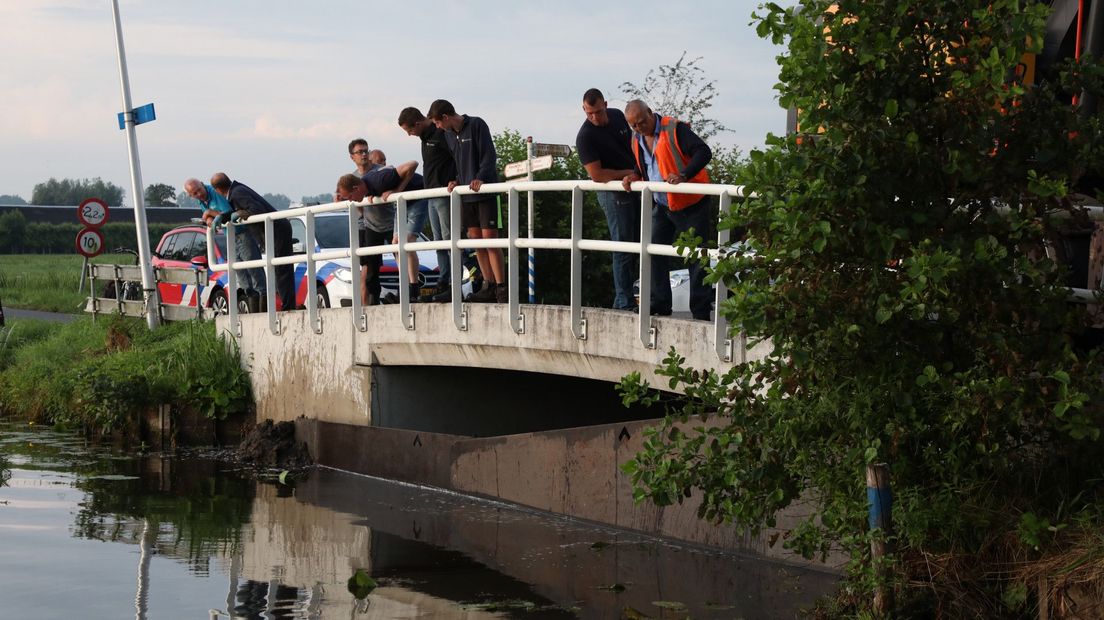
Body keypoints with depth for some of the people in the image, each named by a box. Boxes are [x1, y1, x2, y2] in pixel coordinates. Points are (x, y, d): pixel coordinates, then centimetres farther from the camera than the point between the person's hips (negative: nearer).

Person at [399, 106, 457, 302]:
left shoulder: (441, 134, -14)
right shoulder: (426, 137, 16)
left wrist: (456, 182, -25)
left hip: (445, 195, -10)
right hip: (432, 196, 10)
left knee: (449, 240, -10)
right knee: (439, 242, 12)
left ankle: (454, 286, -10)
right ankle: (443, 283, 16)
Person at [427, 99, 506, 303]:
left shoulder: (476, 125, -8)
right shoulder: (448, 134, 14)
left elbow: (489, 155, -13)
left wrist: (480, 178, -26)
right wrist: (456, 181, 4)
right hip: (466, 194, 7)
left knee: (489, 238, -10)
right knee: (475, 239, 5)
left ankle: (501, 288, -9)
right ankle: (489, 286, 9)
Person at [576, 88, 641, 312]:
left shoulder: (617, 116, 3)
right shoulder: (585, 137, -18)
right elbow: (597, 175, -21)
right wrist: (630, 173, -15)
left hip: (633, 187, 8)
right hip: (613, 194, -8)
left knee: (638, 243, 13)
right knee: (623, 247, -7)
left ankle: (625, 292, 22)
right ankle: (624, 302, -1)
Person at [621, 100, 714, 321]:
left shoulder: (674, 129, -17)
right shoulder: (637, 139, 6)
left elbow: (703, 152, -25)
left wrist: (684, 176, -36)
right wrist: (634, 176, -1)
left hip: (690, 203, -7)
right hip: (661, 205, 7)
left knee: (696, 256, -4)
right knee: (654, 253, 5)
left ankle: (701, 310, 0)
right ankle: (660, 304, 13)